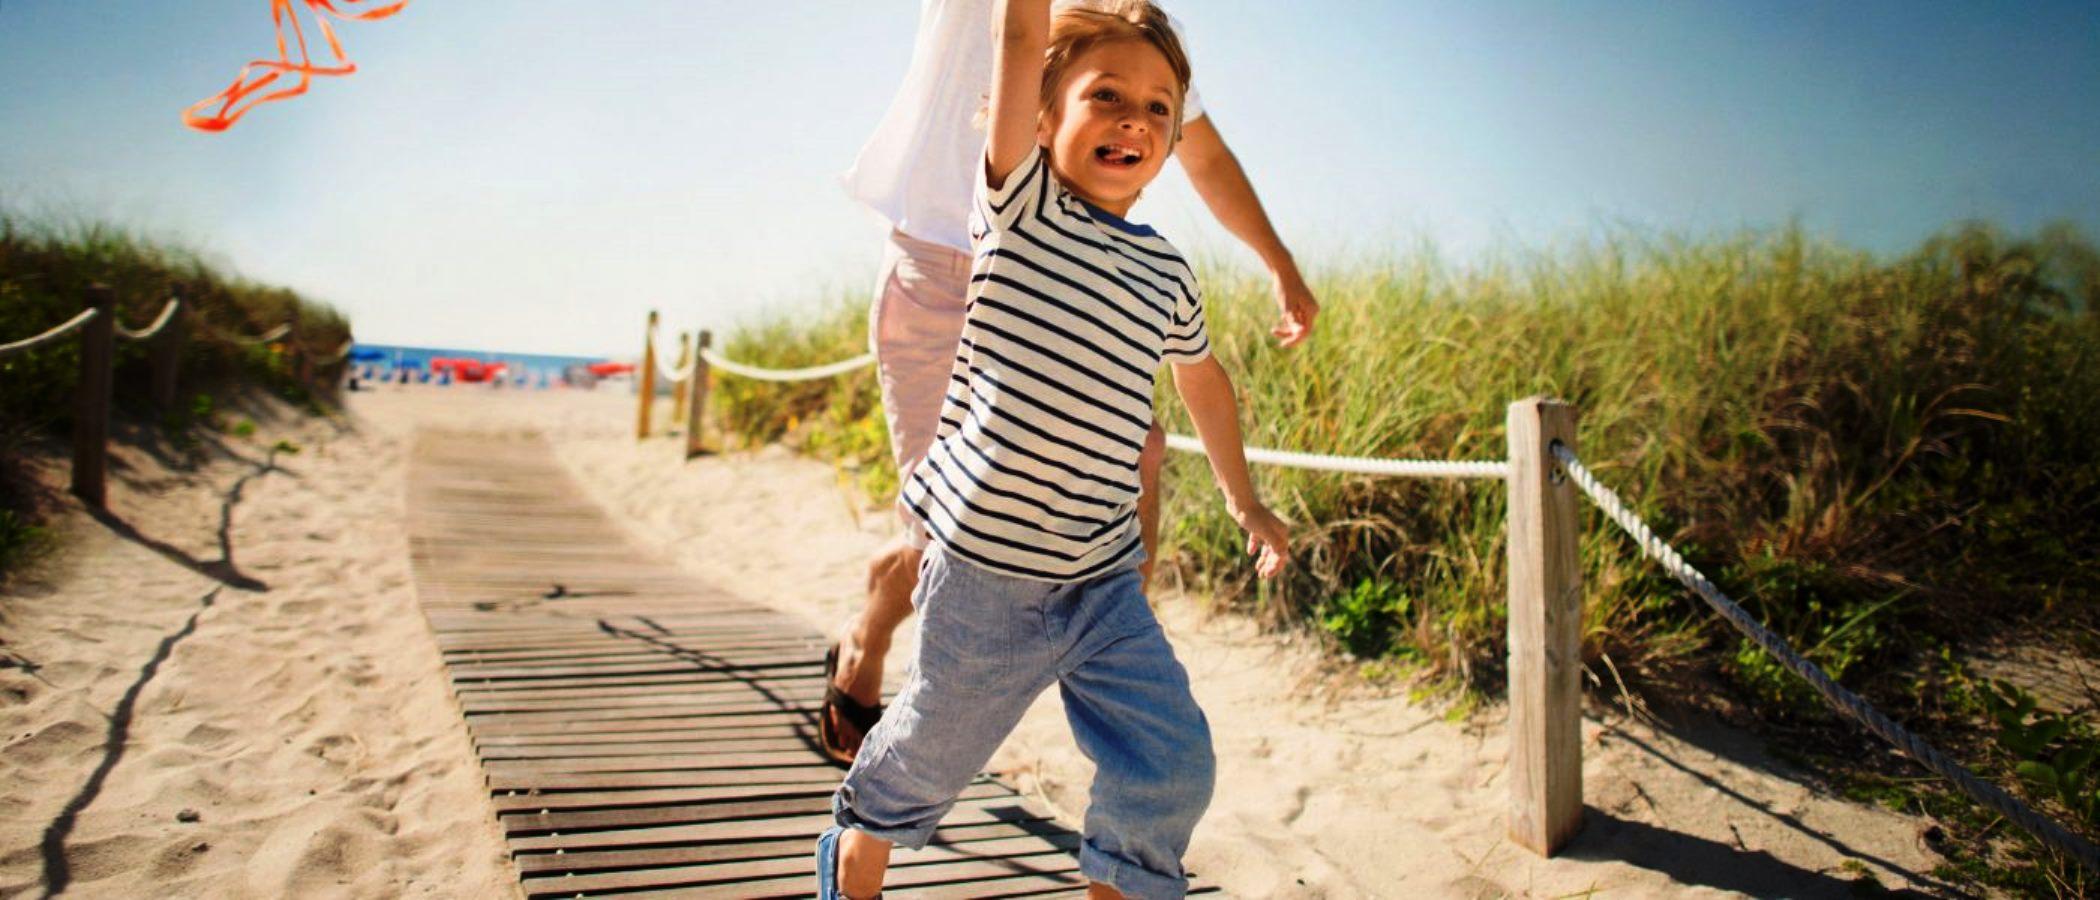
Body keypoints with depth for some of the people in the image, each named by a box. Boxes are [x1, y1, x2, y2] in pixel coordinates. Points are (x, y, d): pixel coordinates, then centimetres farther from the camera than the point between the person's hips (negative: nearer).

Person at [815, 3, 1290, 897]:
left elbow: (1200, 372, 24)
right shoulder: (1020, 203, -7)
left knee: (1174, 763, 1)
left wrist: (1243, 498, 29)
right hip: (986, 569, -4)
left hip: (1105, 580, 4)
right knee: (929, 755, 15)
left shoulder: (1165, 271, 7)